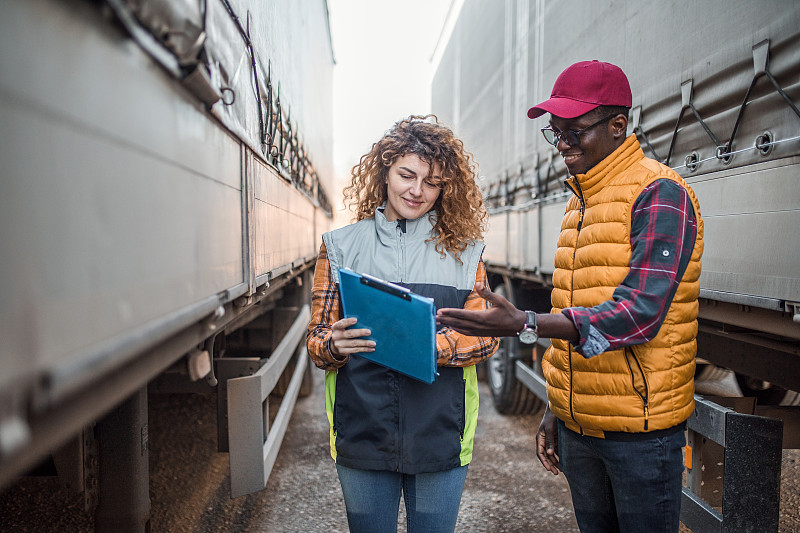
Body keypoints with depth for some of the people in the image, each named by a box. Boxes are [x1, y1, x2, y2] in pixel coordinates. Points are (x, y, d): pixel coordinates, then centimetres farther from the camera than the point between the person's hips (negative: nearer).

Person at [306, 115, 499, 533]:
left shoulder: (464, 251, 4)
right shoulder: (341, 246, 3)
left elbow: (485, 336, -1)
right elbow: (316, 338, 2)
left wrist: (427, 346, -20)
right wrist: (335, 346, -21)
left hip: (440, 437, 1)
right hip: (361, 434, 0)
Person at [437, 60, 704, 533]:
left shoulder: (659, 193, -13)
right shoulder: (579, 200, 13)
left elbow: (640, 312, -24)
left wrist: (526, 325, -33)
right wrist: (555, 410, 16)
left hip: (640, 428, -7)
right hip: (577, 424, 7)